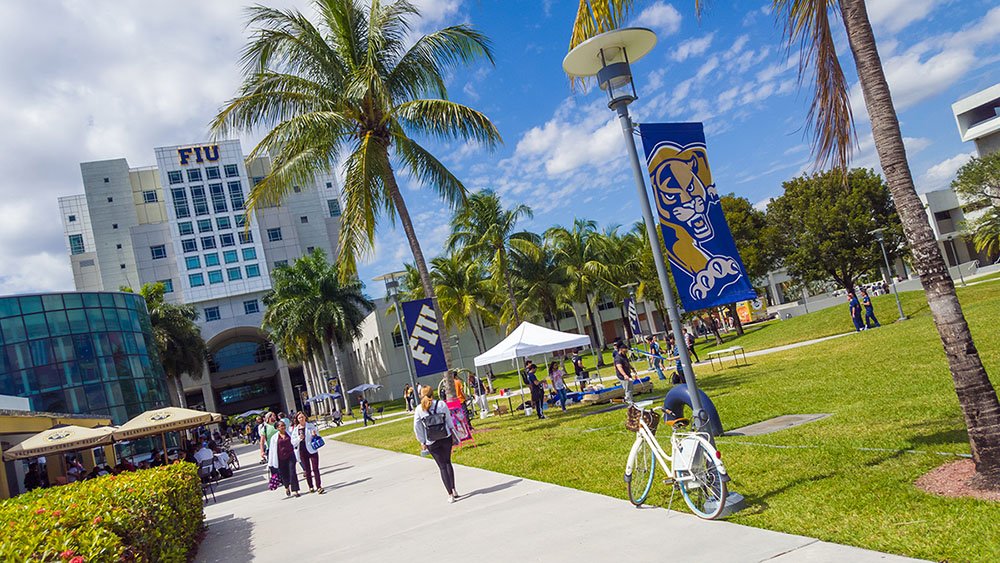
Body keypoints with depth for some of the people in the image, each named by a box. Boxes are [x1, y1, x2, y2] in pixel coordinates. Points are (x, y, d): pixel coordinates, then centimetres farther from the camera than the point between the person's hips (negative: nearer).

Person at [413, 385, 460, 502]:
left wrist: (422, 442, 5)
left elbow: (417, 428, -5)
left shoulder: (419, 410, -8)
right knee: (448, 462, 21)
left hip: (432, 443, -1)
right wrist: (454, 435, 9)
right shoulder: (441, 404, -6)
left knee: (442, 466, 6)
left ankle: (450, 494, 1)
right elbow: (449, 421, -2)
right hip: (446, 438, 1)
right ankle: (453, 489, 20)